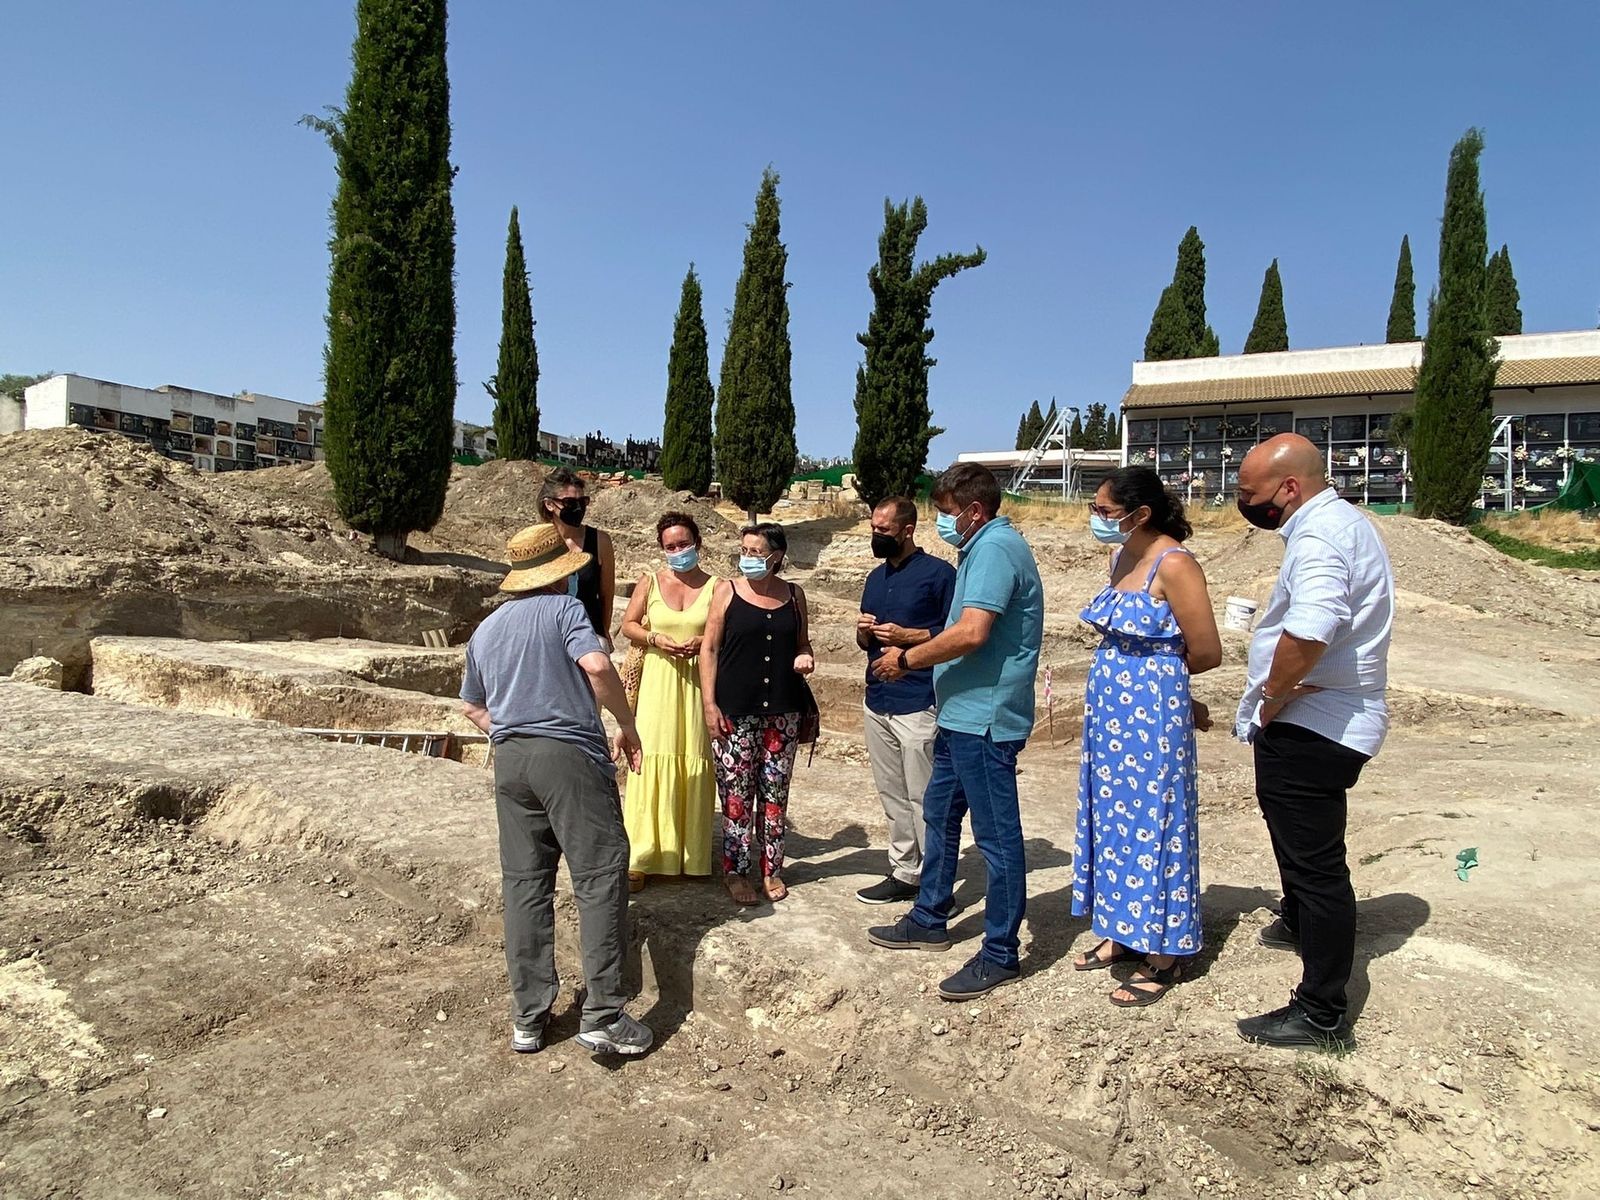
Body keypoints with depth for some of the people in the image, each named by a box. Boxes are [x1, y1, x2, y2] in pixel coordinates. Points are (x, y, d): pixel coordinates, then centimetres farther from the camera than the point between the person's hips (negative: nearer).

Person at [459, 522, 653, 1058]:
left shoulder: (485, 629, 17)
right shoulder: (562, 607, -3)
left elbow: (471, 706, 26)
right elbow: (597, 665, -19)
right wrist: (627, 724, -9)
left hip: (510, 761, 7)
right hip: (570, 756, -6)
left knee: (524, 886, 10)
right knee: (600, 878, -2)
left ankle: (528, 1019, 17)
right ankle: (602, 1015, -3)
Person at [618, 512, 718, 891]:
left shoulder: (715, 587, 3)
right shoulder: (650, 581, 8)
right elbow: (628, 625, 10)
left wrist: (703, 642, -15)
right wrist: (656, 639, -7)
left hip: (698, 681, 0)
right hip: (658, 680, 1)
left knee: (694, 761, 2)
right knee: (653, 760, -3)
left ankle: (692, 853, 16)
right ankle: (641, 857, 2)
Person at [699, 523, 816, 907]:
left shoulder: (793, 595, 7)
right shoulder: (727, 591, -1)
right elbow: (709, 649, -1)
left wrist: (805, 658, -4)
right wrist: (710, 704, -7)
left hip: (783, 711, 3)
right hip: (735, 711, -2)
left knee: (775, 792, 9)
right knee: (737, 793, 1)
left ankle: (772, 869, 21)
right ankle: (735, 872, 14)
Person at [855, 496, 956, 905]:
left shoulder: (938, 573, -6)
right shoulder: (876, 578, 16)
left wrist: (906, 636, -17)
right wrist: (863, 632, 0)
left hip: (918, 704, -7)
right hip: (876, 702, 7)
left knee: (922, 799, -3)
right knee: (892, 795, 13)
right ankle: (903, 873, 23)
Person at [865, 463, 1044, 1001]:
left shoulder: (995, 548, -17)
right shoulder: (984, 548, 16)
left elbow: (971, 633, -27)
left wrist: (907, 659, -15)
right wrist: (912, 651, 11)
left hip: (984, 718, -11)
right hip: (962, 714, 11)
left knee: (996, 835, 0)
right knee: (940, 813, 20)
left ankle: (1000, 955, 12)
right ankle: (928, 920, 35)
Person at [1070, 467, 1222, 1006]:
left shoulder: (1174, 565, -16)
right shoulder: (1124, 558, 9)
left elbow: (1206, 652, -14)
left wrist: (1153, 676, 0)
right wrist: (1126, 677, 2)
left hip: (1152, 717, -9)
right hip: (1111, 711, 9)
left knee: (1151, 820, 2)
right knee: (1113, 816, 16)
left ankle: (1163, 953, 18)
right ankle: (1123, 933, 32)